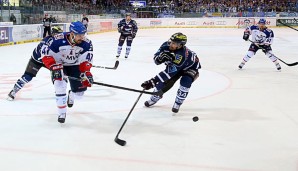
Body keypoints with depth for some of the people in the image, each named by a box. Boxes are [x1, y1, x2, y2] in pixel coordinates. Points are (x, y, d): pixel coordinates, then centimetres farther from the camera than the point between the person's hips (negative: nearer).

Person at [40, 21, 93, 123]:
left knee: (79, 92, 1)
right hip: (59, 64, -2)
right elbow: (46, 54, -23)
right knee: (60, 85, -25)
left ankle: (71, 95, 42)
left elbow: (86, 60, -21)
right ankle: (61, 112, -6)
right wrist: (54, 67, -32)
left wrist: (86, 73, -33)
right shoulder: (58, 40, -32)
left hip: (75, 66, 2)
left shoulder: (86, 44, -25)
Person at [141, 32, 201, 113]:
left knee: (185, 81, -30)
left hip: (190, 67, -5)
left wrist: (153, 82, -51)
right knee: (166, 82, -9)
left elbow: (170, 72, -47)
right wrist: (161, 57, -44)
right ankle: (154, 98, 16)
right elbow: (156, 59, -18)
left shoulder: (182, 55, -44)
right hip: (174, 65, 5)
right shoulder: (166, 45, -26)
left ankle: (177, 103, -10)